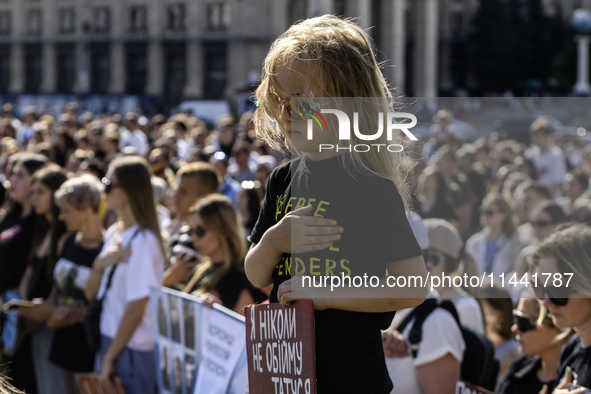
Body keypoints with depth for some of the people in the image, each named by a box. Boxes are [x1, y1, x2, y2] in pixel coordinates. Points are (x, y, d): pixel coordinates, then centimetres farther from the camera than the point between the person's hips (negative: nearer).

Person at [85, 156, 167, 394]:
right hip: (109, 341, 8)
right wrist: (99, 265, -9)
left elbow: (136, 308, -17)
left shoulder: (143, 241, -16)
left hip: (132, 351, -8)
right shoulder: (114, 233, 10)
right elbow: (91, 294, 11)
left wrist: (110, 357, -13)